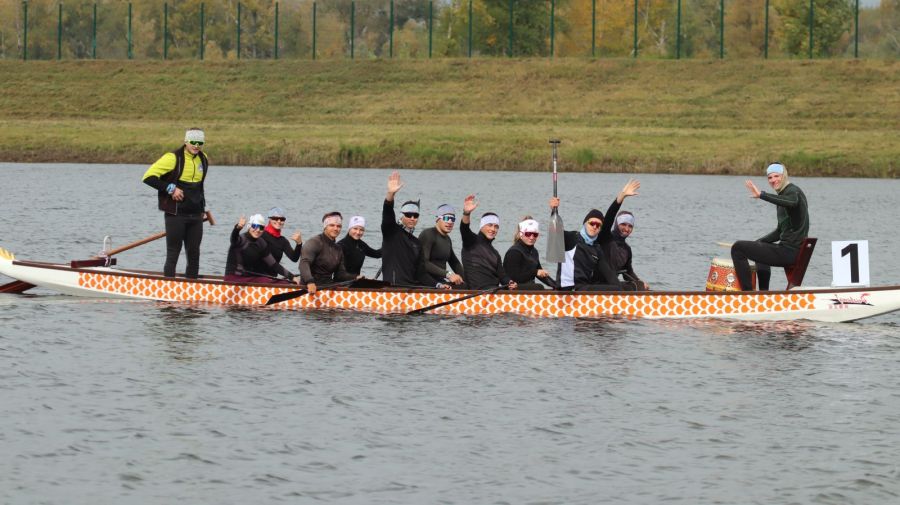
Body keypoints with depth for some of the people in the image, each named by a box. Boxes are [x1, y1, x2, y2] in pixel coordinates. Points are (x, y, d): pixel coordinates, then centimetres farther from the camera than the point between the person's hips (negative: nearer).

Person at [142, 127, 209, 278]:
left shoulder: (203, 159, 10)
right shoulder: (173, 158, -12)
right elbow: (148, 177, -15)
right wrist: (170, 189, -18)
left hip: (196, 215, 6)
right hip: (176, 214, -6)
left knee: (194, 254, 7)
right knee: (173, 254, -3)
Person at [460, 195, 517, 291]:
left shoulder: (495, 254, 27)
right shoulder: (472, 241, 10)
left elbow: (502, 276, 20)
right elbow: (464, 229, -12)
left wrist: (510, 283, -3)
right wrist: (466, 214, -33)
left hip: (494, 290, 6)